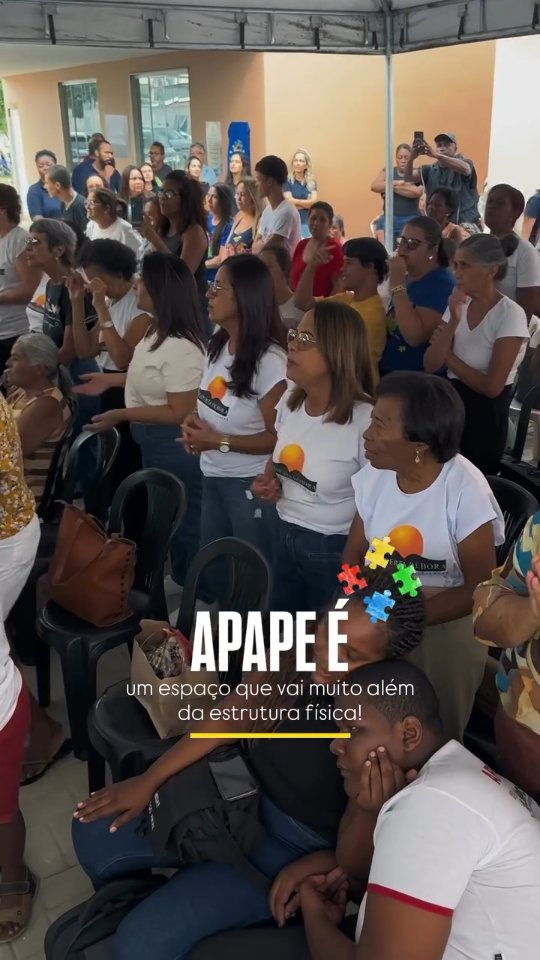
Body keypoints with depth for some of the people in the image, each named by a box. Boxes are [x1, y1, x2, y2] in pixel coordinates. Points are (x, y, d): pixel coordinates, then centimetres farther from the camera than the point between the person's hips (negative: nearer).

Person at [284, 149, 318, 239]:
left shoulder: (312, 182, 11)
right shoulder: (287, 180, 1)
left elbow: (313, 202, 0)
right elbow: (289, 202, -9)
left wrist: (296, 202, -5)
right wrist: (306, 203, -4)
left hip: (307, 222, 3)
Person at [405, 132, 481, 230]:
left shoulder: (465, 163, 0)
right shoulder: (429, 170, 9)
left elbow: (464, 168, -26)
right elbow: (408, 177, -6)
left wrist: (436, 155, -38)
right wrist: (411, 158, -29)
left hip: (465, 223, -3)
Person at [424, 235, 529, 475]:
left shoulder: (510, 314, -16)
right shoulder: (458, 306, 3)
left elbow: (492, 386, -20)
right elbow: (430, 365, -6)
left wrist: (448, 356, -7)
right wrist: (453, 322, -19)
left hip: (486, 415, -6)